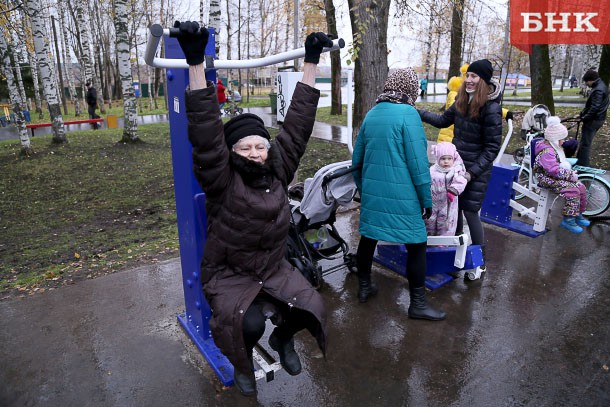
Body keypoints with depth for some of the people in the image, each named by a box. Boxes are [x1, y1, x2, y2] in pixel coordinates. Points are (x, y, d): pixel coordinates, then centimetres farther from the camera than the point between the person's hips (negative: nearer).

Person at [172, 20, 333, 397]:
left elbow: (297, 125, -8)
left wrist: (311, 63, -6)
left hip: (274, 269, 4)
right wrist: (196, 63, -38)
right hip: (229, 274, -4)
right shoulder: (222, 180, -17)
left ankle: (283, 338, 24)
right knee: (249, 324, -27)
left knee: (310, 307, -13)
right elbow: (206, 135, -30)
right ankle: (243, 362, 12)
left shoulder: (278, 172, -7)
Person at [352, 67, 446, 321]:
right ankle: (417, 304, 16)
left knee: (368, 238, 18)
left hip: (371, 193, 7)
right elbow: (418, 162, -14)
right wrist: (427, 200, -5)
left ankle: (364, 288, 33)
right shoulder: (408, 113, -11)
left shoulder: (371, 114, 9)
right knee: (417, 246, 6)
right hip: (401, 197, -6)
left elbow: (357, 158, 14)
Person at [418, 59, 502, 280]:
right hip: (457, 163, 6)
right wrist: (419, 113, 4)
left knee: (470, 212, -3)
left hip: (477, 169, -6)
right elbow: (443, 120, 16)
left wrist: (472, 172, -19)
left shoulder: (491, 108, -17)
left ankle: (480, 262, 14)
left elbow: (492, 147, -15)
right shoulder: (462, 101, 2)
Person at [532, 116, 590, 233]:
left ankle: (578, 215, 20)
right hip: (548, 179, -11)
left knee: (581, 187, 6)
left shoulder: (555, 148, 14)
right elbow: (554, 170, -29)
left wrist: (571, 172, 7)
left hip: (558, 177, 11)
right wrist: (570, 175, -22)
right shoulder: (546, 151, -22)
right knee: (572, 191, -22)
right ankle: (568, 220, -13)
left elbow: (563, 163, 25)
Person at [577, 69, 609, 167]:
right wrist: (582, 114, 13)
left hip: (593, 120, -10)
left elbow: (595, 108, -24)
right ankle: (579, 161, 29)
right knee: (585, 142, 19)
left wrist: (584, 118, -16)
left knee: (585, 143, -6)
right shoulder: (601, 86, 13)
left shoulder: (598, 90, -20)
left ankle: (583, 166, -3)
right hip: (598, 119, 10)